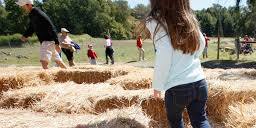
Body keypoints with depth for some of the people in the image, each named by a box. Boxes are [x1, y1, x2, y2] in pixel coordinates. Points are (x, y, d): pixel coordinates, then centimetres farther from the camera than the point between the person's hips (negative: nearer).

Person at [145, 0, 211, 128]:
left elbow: (164, 55, -18)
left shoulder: (156, 21, -10)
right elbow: (202, 43, 17)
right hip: (199, 82, 4)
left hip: (177, 87, -4)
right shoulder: (189, 19, 6)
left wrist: (157, 85, -7)